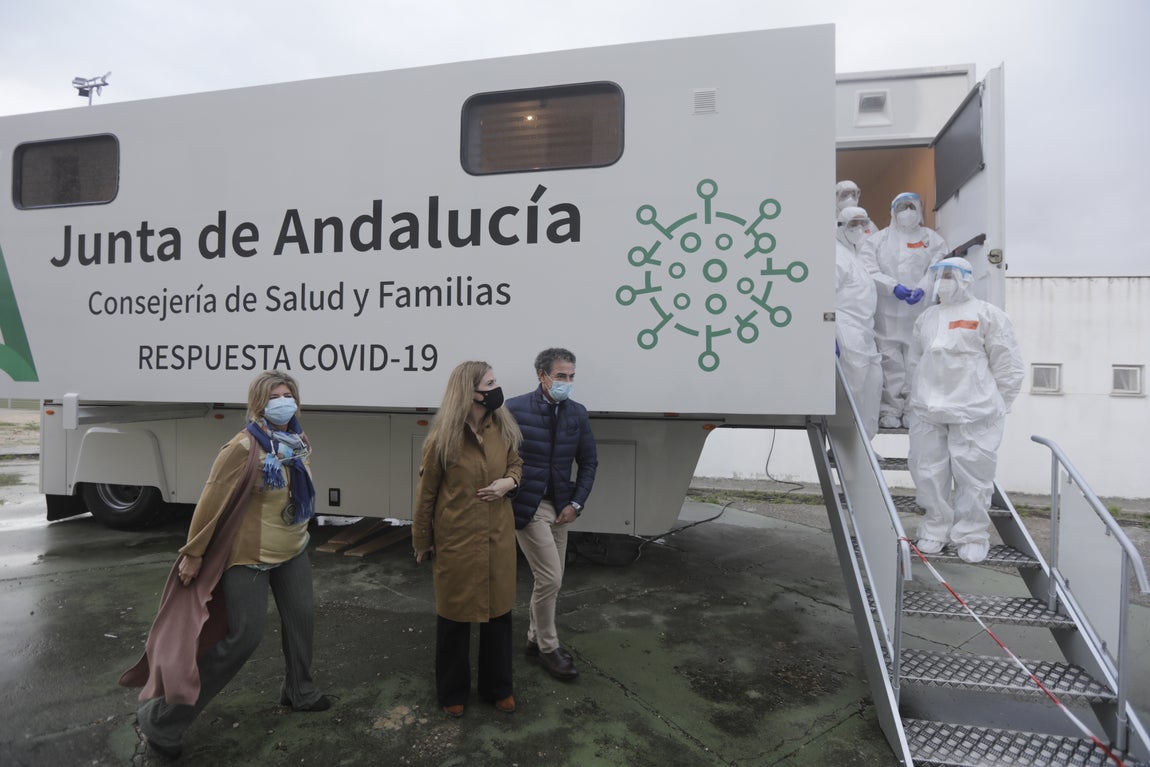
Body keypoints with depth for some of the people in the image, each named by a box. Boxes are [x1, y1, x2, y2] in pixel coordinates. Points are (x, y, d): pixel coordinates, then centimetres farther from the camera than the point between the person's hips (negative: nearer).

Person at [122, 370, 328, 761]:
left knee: (302, 616, 16)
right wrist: (194, 552, -14)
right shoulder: (243, 448, -23)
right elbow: (211, 501, -19)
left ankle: (299, 692, 40)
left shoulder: (297, 441, 1)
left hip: (292, 551, 8)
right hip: (249, 555, -8)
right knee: (243, 637, -4)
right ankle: (162, 718, 12)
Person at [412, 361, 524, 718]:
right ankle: (453, 691, 34)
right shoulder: (442, 440, -16)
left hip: (498, 538, 4)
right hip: (456, 540, -4)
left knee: (499, 611, 15)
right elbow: (426, 493, -6)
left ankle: (498, 687, 35)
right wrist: (422, 541, 2)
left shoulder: (503, 428, -4)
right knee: (454, 615, 13)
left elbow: (516, 463, 13)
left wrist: (509, 481, -10)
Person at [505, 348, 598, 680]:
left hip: (559, 506, 5)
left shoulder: (577, 413, 1)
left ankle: (535, 638, 34)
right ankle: (547, 647, 17)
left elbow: (588, 462, 8)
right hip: (526, 505, -5)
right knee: (550, 578, -4)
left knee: (550, 580, 14)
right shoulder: (515, 408, -12)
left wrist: (576, 503, 1)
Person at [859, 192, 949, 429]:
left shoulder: (933, 239, 15)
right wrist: (893, 286, -16)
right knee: (889, 362, -3)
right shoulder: (876, 239, 12)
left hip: (919, 312, 1)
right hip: (886, 313, -1)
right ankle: (890, 410, 2)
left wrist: (922, 288, -19)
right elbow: (868, 270, -2)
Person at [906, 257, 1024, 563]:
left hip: (973, 412, -5)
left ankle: (972, 535, 12)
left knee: (972, 475, -1)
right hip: (927, 412, 5)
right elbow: (914, 362, 23)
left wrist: (993, 406, -1)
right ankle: (936, 529, 20)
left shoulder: (987, 315, 1)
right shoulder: (926, 318, 17)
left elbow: (1008, 366, 0)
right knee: (928, 472, 6)